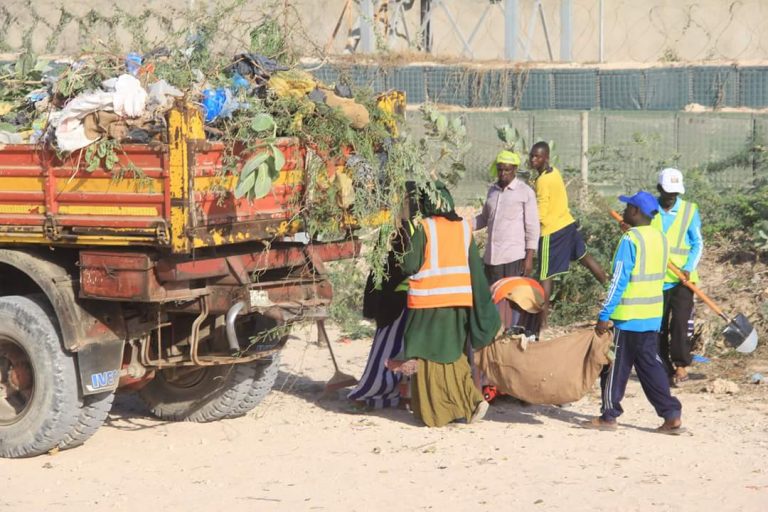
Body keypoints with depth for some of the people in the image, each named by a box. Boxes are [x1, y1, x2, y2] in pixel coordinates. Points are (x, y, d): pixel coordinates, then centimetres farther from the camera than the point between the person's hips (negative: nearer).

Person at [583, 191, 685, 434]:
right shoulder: (661, 239, 9)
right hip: (652, 315, 7)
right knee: (649, 364, 11)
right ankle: (671, 415, 5)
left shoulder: (630, 240, -15)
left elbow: (619, 281, -18)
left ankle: (609, 416, 10)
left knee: (616, 367, 3)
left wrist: (605, 315, -15)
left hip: (628, 315, -7)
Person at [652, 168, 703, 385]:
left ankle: (681, 366, -1)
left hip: (681, 280, -2)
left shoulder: (689, 210, 1)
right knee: (658, 326, 5)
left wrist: (688, 269, -13)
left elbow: (697, 243, 2)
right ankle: (664, 368, 14)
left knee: (679, 323, -11)